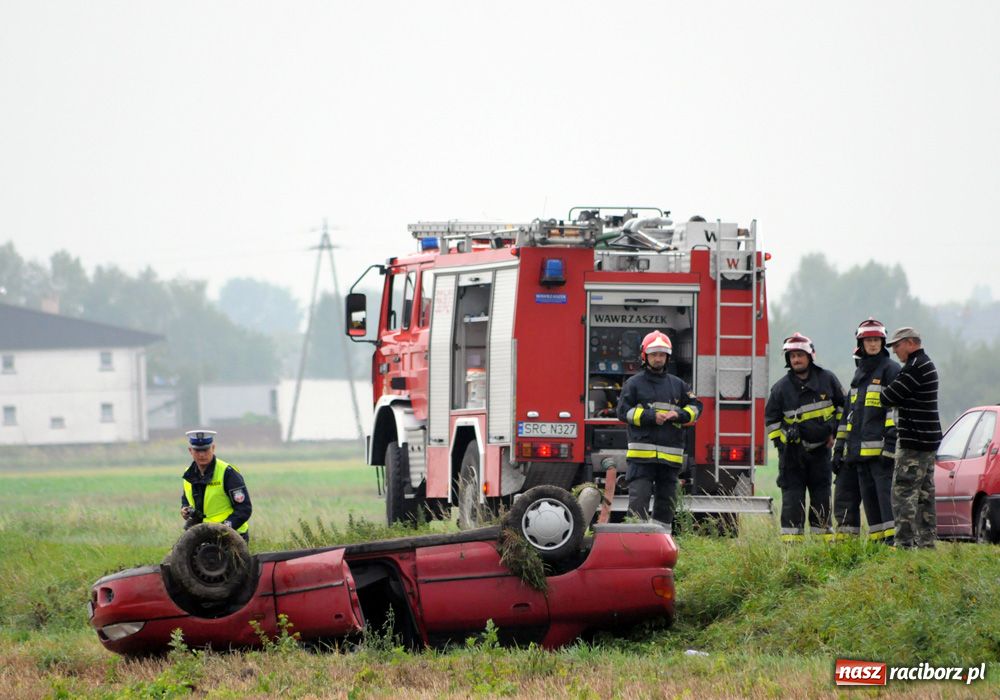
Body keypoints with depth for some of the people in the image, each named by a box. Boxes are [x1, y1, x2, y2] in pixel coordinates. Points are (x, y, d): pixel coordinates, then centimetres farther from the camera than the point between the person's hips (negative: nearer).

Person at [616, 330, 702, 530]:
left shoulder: (677, 385, 15)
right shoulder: (634, 384, 4)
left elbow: (695, 407, 17)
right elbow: (623, 411, -2)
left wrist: (679, 415, -4)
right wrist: (651, 417, -14)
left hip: (670, 455, 4)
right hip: (641, 453, -4)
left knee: (666, 499, 9)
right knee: (639, 499, -11)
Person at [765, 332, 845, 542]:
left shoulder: (827, 379, 1)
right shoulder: (781, 387, -4)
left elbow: (841, 406, 14)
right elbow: (771, 419, 4)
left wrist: (834, 432, 8)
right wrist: (781, 443, -4)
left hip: (821, 448, 2)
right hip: (793, 452, -2)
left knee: (821, 494, 7)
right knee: (792, 496, -5)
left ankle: (822, 533, 14)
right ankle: (791, 537, -5)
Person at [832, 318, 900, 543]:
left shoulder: (890, 369, -1)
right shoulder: (859, 374, 23)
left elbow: (896, 408, -10)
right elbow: (849, 413, 26)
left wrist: (890, 444, -19)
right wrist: (839, 448, 21)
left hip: (881, 447, -8)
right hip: (859, 452, 8)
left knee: (886, 495, -13)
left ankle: (893, 539, -16)